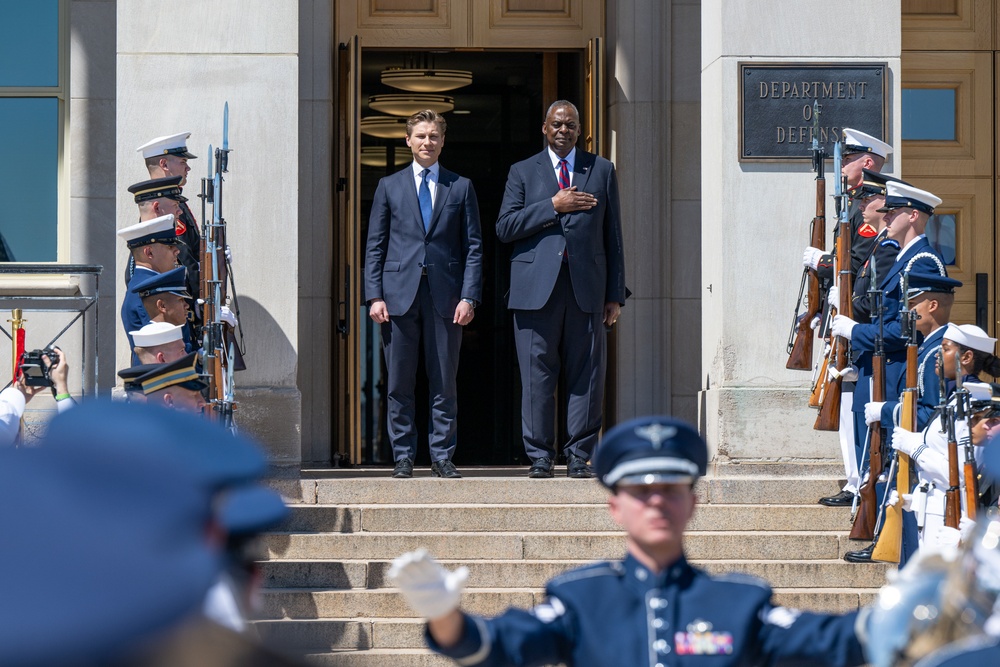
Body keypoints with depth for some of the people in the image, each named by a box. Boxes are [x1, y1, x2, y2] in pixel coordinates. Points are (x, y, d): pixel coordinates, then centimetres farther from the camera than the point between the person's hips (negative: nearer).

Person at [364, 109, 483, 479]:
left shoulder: (461, 187, 10)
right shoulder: (389, 186, 11)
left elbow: (473, 246, 7)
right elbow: (375, 245, 9)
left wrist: (469, 296, -4)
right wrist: (374, 296, -2)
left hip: (445, 296, 0)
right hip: (399, 293, 0)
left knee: (445, 383, 2)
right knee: (399, 385, 2)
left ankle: (442, 456, 9)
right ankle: (403, 456, 10)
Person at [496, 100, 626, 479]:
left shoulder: (601, 170, 14)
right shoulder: (523, 173, 12)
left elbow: (612, 235, 12)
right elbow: (505, 227, 0)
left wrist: (615, 294, 6)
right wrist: (553, 206, -9)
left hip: (587, 288, 1)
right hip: (537, 287, -1)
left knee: (586, 376, -1)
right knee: (537, 376, -1)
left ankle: (579, 457, 5)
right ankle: (539, 456, 5)